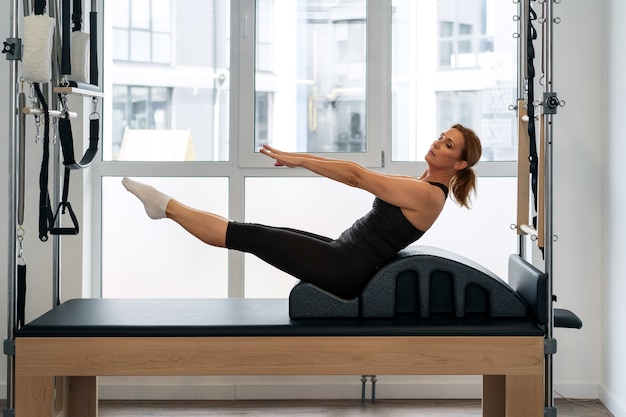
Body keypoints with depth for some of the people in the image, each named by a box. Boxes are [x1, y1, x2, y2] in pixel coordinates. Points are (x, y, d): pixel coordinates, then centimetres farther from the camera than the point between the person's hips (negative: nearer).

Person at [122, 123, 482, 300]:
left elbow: (356, 177, -20)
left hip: (345, 270, -9)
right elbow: (360, 175, 15)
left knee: (248, 236, -6)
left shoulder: (429, 195, -18)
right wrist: (300, 158, 9)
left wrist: (296, 160, -16)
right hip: (346, 254, 9)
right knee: (261, 232, 12)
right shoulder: (418, 185, 13)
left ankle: (165, 205, 2)